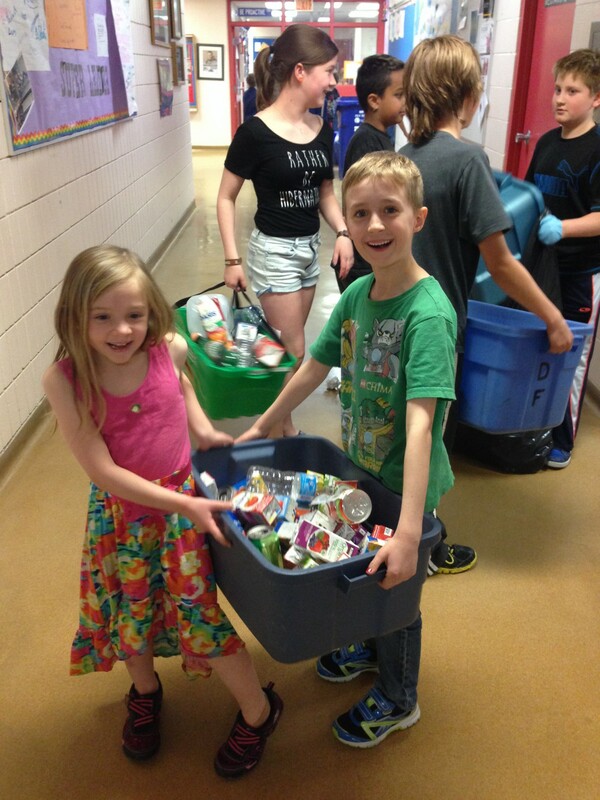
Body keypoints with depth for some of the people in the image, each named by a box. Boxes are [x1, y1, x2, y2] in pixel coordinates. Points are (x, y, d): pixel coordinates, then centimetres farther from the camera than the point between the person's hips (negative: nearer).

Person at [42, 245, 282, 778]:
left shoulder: (169, 349, -15)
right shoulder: (64, 380, -21)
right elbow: (104, 472, -22)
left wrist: (203, 428, -3)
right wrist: (183, 504, -25)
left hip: (187, 499, 0)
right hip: (122, 512, 1)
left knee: (197, 606, 2)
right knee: (130, 609, 20)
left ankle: (259, 712, 28)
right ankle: (145, 693, 53)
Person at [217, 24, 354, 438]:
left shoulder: (322, 129, 2)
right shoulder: (256, 131, -15)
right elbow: (226, 198, -9)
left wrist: (343, 233, -4)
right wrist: (232, 260, -11)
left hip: (310, 247, 6)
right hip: (274, 250, -6)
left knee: (288, 344, 16)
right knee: (292, 350, 2)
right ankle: (285, 430, 21)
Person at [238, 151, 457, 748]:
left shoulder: (428, 312, -29)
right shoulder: (357, 293, -6)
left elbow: (420, 423, -37)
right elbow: (316, 365, 6)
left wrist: (410, 530, -41)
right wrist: (262, 427, 12)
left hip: (405, 482, -6)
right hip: (358, 466, 6)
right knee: (363, 571, 27)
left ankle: (397, 700, 43)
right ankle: (370, 648, 57)